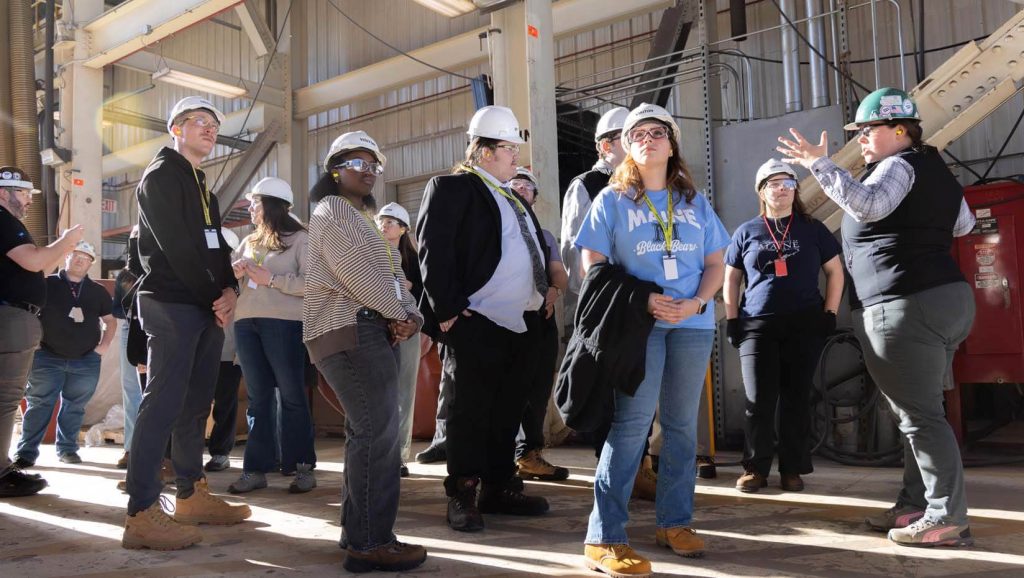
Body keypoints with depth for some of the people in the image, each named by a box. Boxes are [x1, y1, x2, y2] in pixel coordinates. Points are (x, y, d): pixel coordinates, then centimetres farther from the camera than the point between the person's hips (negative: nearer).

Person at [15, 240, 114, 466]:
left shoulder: (98, 291, 9)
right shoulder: (47, 284, 1)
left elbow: (110, 320, 18)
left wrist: (104, 345, 5)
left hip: (86, 361, 2)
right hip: (47, 358, -2)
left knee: (74, 407, 7)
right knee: (38, 405, -3)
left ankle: (67, 449, 17)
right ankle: (27, 452, -1)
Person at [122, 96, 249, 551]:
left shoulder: (202, 186, 23)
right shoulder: (161, 176, -5)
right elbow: (178, 248, -14)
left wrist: (229, 290, -3)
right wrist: (215, 297, -10)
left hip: (207, 307, 9)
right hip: (172, 304, -9)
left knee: (195, 405, 11)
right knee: (163, 404, -12)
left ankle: (192, 496, 18)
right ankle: (142, 515, -12)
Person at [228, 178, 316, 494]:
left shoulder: (300, 239, 1)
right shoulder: (249, 242, 19)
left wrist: (270, 280, -11)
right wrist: (233, 272, -5)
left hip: (284, 322, -6)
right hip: (246, 322, 6)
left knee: (291, 394, -1)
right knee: (258, 396, 7)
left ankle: (303, 466, 6)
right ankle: (256, 468, 11)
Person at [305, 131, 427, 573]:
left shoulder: (358, 217, 27)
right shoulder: (332, 209, -3)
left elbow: (389, 275, 17)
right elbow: (358, 271, -16)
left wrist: (409, 314, -1)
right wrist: (399, 314, -8)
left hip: (370, 331, 11)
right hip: (353, 330, -11)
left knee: (368, 432, 11)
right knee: (379, 433, -15)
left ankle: (358, 533, 18)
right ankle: (371, 542, -13)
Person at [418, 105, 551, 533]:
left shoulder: (513, 197, 20)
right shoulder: (452, 188, -5)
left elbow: (537, 248, 24)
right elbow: (434, 253, -14)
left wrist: (543, 293, 12)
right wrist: (448, 311, -18)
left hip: (520, 323, 8)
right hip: (477, 324, -8)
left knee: (507, 411, 13)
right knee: (470, 411, -1)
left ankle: (500, 488, 23)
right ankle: (463, 496, 8)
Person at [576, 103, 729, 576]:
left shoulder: (694, 202, 14)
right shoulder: (612, 199, 5)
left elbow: (715, 264, 11)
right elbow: (592, 265, -1)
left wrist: (695, 303, -9)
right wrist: (641, 300, -13)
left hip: (693, 324, 4)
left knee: (682, 423, 8)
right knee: (632, 422, -11)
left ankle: (674, 522, 21)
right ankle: (603, 538, -9)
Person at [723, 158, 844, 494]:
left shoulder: (813, 230, 9)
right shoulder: (747, 232, 10)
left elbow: (835, 273, 12)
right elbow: (731, 279, 14)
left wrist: (829, 314, 3)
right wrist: (732, 321, 5)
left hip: (805, 326, 0)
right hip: (756, 326, 0)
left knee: (797, 399, 3)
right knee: (759, 400, -4)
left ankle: (792, 469, 11)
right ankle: (756, 469, 6)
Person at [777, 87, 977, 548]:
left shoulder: (900, 164, -8)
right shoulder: (935, 169, 21)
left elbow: (869, 204, -29)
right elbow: (963, 225, 35)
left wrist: (820, 165, -25)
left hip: (906, 305, -11)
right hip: (944, 297, 11)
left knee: (919, 415, -7)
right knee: (919, 411, 14)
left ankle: (948, 519, -4)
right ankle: (915, 505, 20)